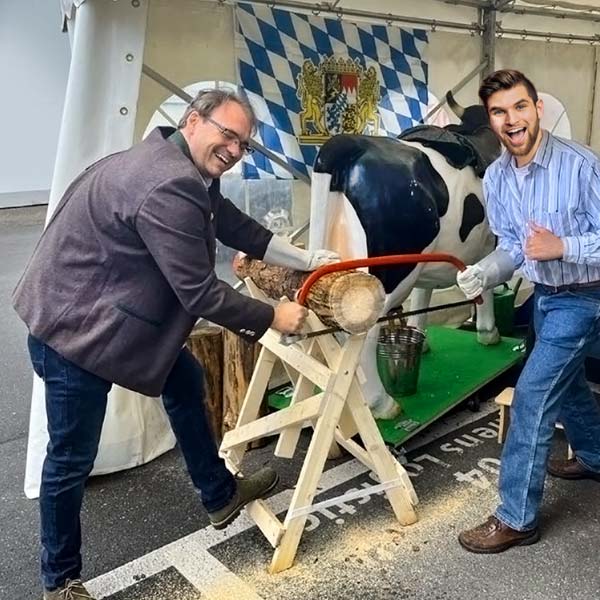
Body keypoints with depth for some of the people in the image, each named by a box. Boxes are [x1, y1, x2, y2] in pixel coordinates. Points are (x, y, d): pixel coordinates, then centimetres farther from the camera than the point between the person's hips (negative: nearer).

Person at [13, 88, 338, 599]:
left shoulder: (189, 172, 4)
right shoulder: (168, 186, -29)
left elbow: (235, 226, 13)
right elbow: (201, 294, -26)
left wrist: (308, 260, 13)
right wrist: (272, 318, -12)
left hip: (108, 310, 11)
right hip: (74, 326, -11)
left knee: (185, 383, 20)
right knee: (72, 457, 3)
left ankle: (220, 496, 38)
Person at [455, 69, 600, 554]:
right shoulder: (496, 178, -3)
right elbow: (512, 246, 4)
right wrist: (484, 274, -14)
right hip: (545, 295, 7)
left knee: (532, 397, -11)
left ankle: (516, 519, 2)